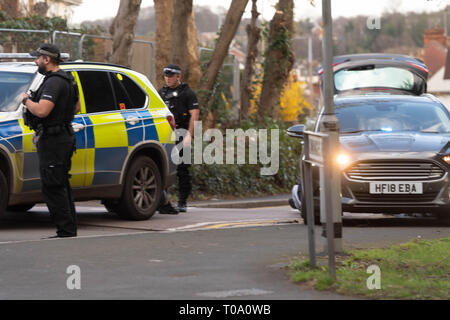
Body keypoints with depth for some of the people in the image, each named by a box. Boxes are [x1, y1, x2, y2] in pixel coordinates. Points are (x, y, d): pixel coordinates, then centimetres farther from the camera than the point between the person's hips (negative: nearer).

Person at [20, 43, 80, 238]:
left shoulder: (53, 82, -18)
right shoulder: (67, 79, 15)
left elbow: (42, 111, -30)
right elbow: (76, 107, 28)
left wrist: (26, 100, -13)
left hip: (52, 141, -11)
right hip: (64, 136, 11)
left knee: (53, 188, -8)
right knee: (61, 187, 15)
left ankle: (65, 231, -9)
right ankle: (69, 230, 19)